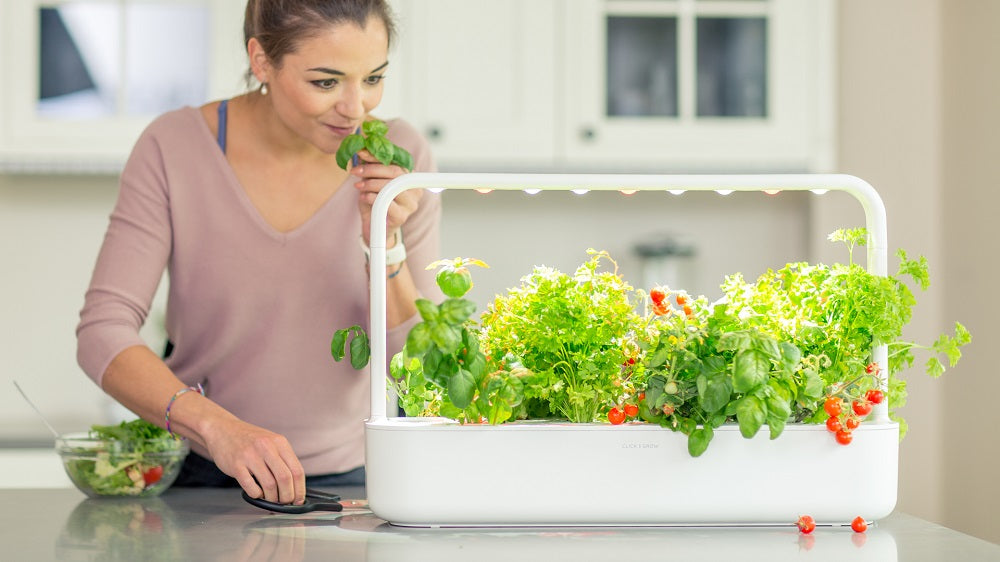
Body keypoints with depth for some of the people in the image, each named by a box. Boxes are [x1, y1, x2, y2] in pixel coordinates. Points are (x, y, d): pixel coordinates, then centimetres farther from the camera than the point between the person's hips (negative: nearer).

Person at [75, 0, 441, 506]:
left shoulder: (399, 158, -5)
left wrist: (384, 244, -20)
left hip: (345, 478, 1)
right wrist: (218, 426, -31)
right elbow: (103, 332, -15)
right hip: (196, 475, -1)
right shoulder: (175, 148, -10)